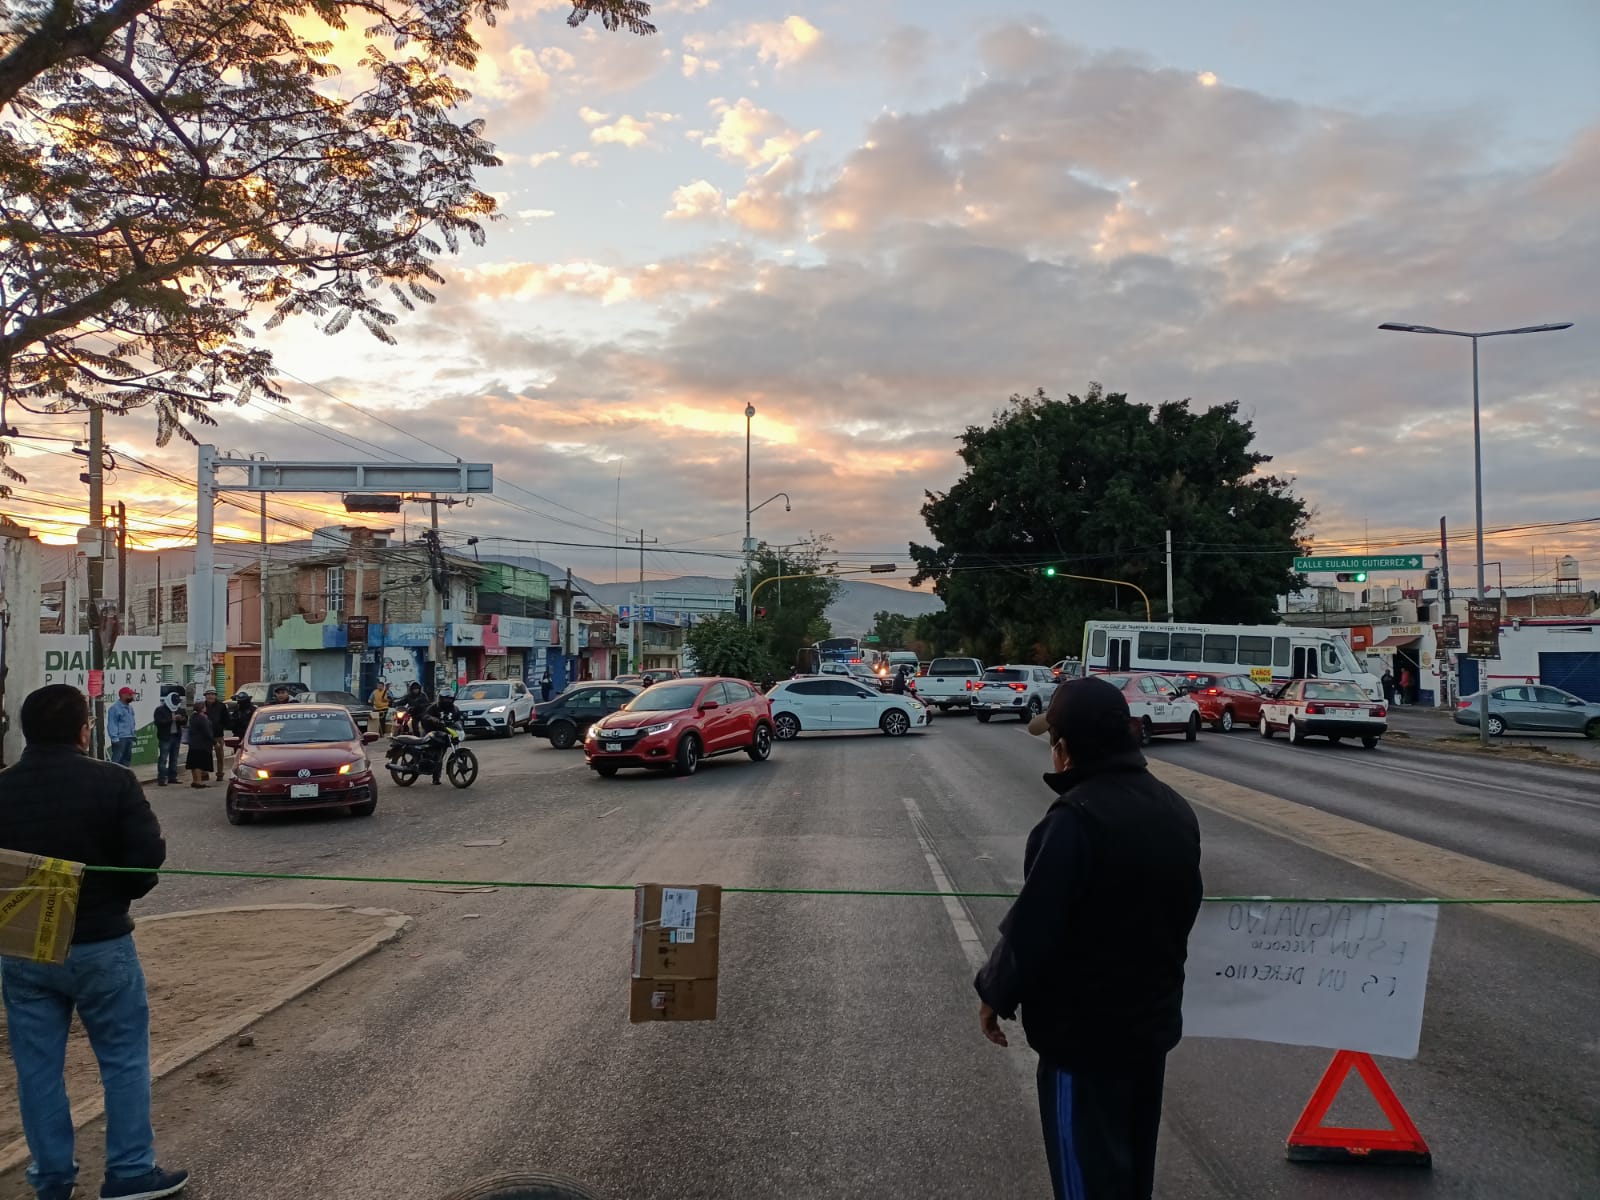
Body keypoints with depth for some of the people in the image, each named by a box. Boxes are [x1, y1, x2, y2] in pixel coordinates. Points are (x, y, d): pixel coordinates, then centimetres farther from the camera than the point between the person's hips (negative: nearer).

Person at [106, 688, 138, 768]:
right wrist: (114, 738, -20)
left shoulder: (130, 707, 14)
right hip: (120, 739, -9)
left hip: (129, 738, 9)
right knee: (117, 759, -9)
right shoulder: (115, 708, -13)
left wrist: (134, 733, 18)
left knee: (127, 758, 15)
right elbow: (111, 724, -16)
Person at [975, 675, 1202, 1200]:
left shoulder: (1076, 818, -27)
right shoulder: (1176, 809, 1)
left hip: (1085, 1031, -8)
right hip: (1153, 1019, 8)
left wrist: (994, 994, -8)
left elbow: (1031, 927, -24)